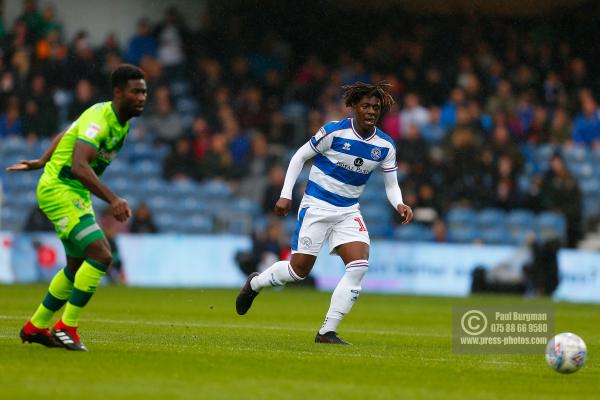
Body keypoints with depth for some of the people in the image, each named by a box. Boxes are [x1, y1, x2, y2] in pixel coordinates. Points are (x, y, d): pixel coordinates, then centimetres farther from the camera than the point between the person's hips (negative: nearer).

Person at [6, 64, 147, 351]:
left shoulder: (120, 120, 8)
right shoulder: (99, 118, -23)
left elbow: (65, 136, 23)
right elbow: (79, 166, -37)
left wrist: (41, 162, 34)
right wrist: (112, 200, -45)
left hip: (78, 195, 10)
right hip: (59, 190, -10)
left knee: (77, 267, 15)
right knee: (101, 255, -20)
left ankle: (35, 328, 29)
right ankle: (66, 327, -11)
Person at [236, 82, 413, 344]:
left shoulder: (385, 146, -1)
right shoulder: (334, 131, -13)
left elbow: (391, 184, 8)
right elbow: (299, 156, -3)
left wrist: (399, 205, -14)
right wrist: (286, 195, -7)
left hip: (348, 212, 4)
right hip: (316, 207, -4)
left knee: (359, 266, -16)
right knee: (299, 269, -6)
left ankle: (327, 332, -10)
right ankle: (254, 283, 28)